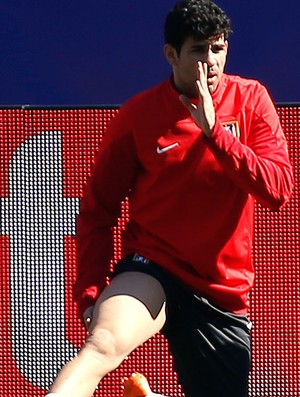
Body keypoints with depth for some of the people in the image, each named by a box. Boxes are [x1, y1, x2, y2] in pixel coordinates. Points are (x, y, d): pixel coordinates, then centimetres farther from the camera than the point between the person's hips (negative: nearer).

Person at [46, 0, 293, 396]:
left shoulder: (250, 99, 0)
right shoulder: (138, 114, -4)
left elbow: (278, 190, -12)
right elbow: (98, 209, 3)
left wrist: (214, 131, -21)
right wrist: (90, 291, -7)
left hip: (224, 291, 3)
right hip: (152, 267, -3)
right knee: (103, 343, -33)